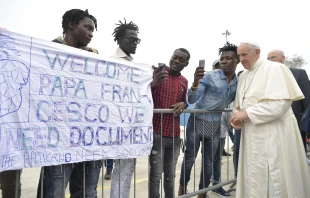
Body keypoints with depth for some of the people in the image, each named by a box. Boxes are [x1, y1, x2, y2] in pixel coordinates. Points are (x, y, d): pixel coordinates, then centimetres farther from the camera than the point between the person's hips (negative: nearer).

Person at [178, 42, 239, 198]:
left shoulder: (239, 83, 1)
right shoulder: (210, 76, -12)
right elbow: (192, 100, -19)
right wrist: (195, 83, -37)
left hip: (215, 126, 4)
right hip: (197, 122, -4)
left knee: (209, 162, 11)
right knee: (189, 158, 4)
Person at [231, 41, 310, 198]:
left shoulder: (274, 68, -8)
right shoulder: (243, 76, 14)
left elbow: (281, 103, -19)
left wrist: (246, 114, -18)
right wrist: (238, 117, -3)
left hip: (273, 135, -6)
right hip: (252, 135, 7)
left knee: (274, 182, 2)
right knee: (254, 180, 12)